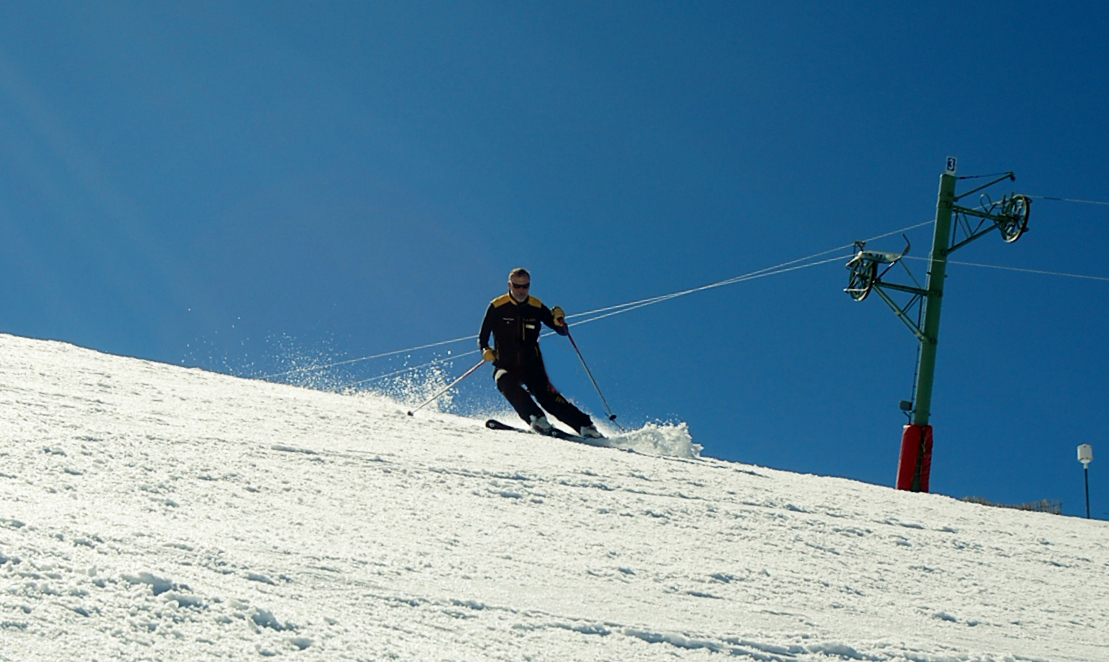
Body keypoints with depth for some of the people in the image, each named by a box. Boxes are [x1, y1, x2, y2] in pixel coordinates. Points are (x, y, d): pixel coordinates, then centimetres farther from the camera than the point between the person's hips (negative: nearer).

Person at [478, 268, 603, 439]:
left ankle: (585, 426, -18)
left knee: (547, 396, -18)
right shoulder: (497, 307, -2)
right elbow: (482, 337, 2)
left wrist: (559, 321, -14)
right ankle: (536, 419, -40)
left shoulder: (536, 307, 3)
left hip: (532, 366, 1)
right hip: (506, 366, -1)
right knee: (505, 382, -33)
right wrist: (485, 351, -20)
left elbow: (562, 331, 9)